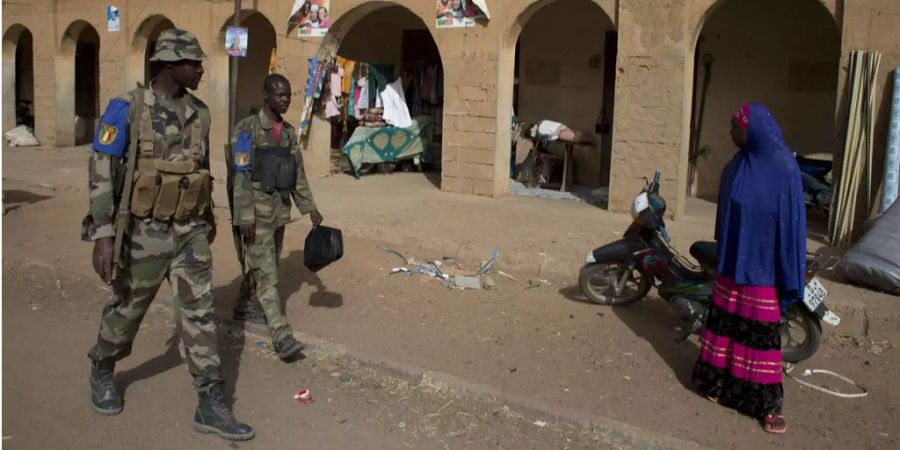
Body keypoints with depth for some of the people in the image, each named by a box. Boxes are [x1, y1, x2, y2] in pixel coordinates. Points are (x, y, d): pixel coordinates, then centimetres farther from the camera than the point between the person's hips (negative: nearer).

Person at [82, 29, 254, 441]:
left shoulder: (198, 112, 6)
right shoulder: (127, 108, -12)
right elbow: (101, 172, -15)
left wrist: (210, 216, 26)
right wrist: (103, 235, -21)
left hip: (191, 231, 4)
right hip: (146, 232, -4)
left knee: (200, 312, -1)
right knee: (127, 310, 14)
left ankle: (211, 406, 3)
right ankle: (102, 374, 44)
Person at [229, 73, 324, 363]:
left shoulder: (289, 132, 10)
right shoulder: (247, 130, -10)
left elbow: (298, 174, 13)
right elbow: (240, 176, -14)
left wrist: (310, 207, 7)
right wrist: (245, 217, -19)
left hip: (280, 210, 7)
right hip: (256, 212, -7)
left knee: (263, 264, 18)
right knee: (266, 272, -9)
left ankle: (243, 306, 40)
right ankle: (281, 335, -12)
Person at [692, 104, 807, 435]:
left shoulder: (784, 169, -14)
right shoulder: (735, 166, 4)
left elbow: (792, 221, -13)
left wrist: (789, 276, -14)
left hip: (763, 265, -5)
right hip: (732, 261, 6)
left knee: (761, 331, 0)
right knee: (725, 321, 11)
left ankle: (766, 402, 10)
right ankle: (718, 380, 26)